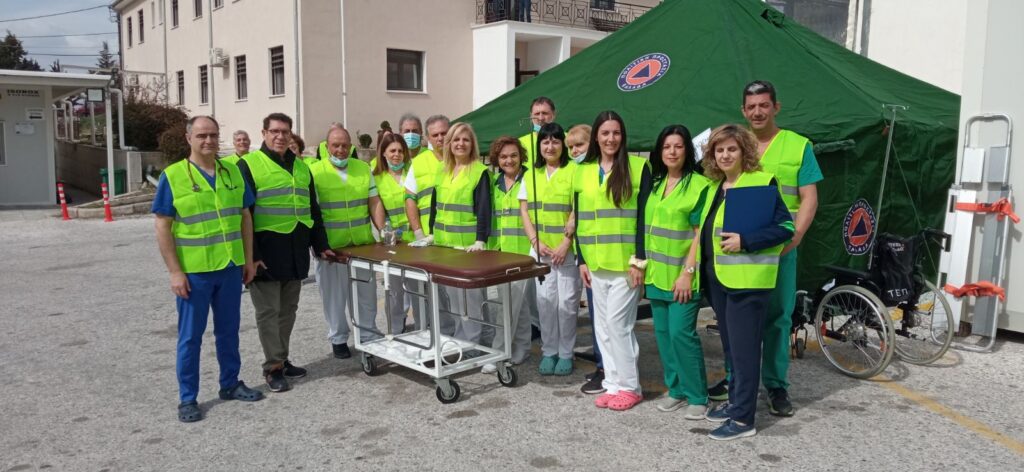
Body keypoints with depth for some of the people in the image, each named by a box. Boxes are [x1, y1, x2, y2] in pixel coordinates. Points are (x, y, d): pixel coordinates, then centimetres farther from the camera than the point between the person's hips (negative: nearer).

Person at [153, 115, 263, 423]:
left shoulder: (233, 172, 6)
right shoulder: (172, 176, -7)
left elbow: (245, 216, 12)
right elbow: (163, 227, -8)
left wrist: (249, 259, 9)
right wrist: (175, 272, -12)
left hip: (230, 268, 4)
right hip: (193, 271, -4)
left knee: (228, 330, 15)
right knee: (190, 336, 6)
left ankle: (230, 384, 30)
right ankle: (187, 398, 17)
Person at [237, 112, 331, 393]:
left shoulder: (300, 167, 16)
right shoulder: (249, 165, -4)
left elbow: (313, 209, 20)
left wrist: (320, 245, 15)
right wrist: (251, 254, -14)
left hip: (296, 250, 6)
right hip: (266, 251, -6)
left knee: (288, 309, 13)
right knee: (268, 311, 0)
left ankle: (282, 359, 24)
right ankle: (273, 367, 8)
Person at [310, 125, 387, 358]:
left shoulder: (364, 168, 9)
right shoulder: (315, 171, -3)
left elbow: (374, 203, 10)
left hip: (363, 245, 3)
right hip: (331, 247, -3)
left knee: (366, 292, 10)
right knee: (334, 294, 6)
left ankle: (368, 335, 24)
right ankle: (338, 339, 20)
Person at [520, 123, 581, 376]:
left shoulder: (573, 171, -4)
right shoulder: (531, 175, 10)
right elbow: (524, 211, 9)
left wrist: (565, 244, -14)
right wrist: (536, 241, -3)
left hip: (567, 249, -4)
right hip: (540, 249, 4)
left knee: (567, 301, 1)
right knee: (545, 300, 6)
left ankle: (566, 353, 15)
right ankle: (549, 351, 19)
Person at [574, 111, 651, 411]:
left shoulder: (638, 167, -4)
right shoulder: (583, 172, 10)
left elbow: (644, 216, -7)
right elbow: (579, 217, 11)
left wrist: (639, 259, -12)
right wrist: (581, 259, 6)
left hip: (625, 261, -5)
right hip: (596, 261, 5)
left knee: (617, 322, -5)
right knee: (602, 325, 9)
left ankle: (630, 386, 9)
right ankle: (613, 383, 20)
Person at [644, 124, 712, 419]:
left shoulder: (699, 185, -9)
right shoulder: (655, 183, 12)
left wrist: (688, 272, -16)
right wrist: (642, 262, 12)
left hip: (681, 275, -7)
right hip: (656, 273, 7)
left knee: (681, 333, -8)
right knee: (663, 333, 11)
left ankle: (697, 397, 4)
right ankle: (676, 389, 23)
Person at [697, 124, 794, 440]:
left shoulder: (762, 182, -9)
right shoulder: (715, 186, 14)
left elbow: (785, 227, -13)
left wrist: (744, 241, -21)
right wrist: (697, 268, 13)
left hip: (747, 279, -8)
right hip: (717, 277, 8)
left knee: (744, 348, -4)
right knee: (730, 346, 16)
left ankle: (743, 419, 2)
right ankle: (735, 400, 29)